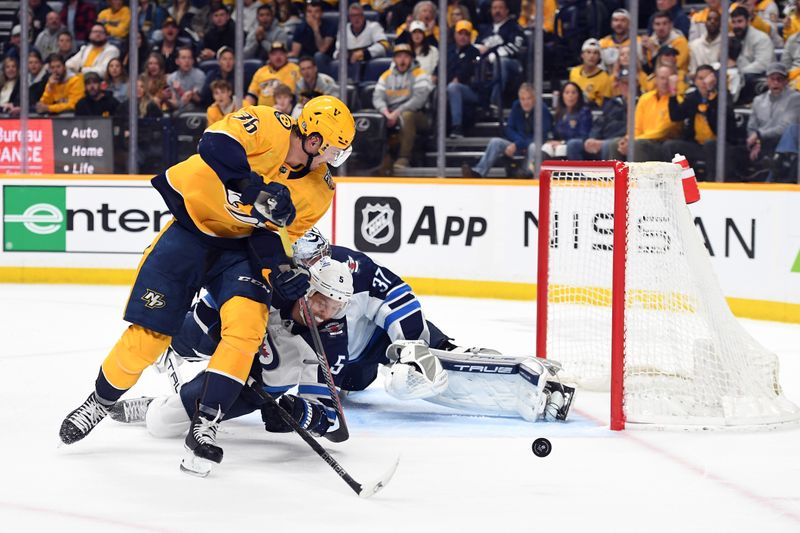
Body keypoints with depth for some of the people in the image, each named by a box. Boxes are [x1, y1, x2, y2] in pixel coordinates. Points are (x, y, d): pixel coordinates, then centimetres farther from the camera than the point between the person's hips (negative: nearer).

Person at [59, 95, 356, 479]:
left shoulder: (318, 191, -5)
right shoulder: (264, 126, -21)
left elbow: (275, 237, -2)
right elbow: (215, 145, -37)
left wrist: (281, 272, -21)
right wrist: (258, 189, -42)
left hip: (241, 245, 4)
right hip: (191, 227, -4)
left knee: (247, 325, -22)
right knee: (148, 334, -4)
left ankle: (205, 426, -13)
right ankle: (101, 401, 23)